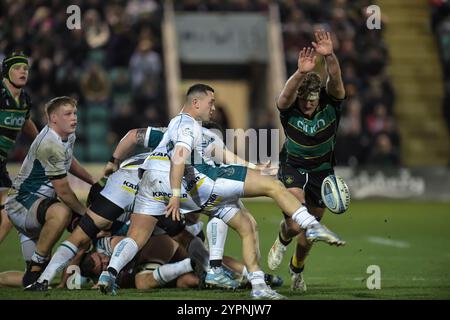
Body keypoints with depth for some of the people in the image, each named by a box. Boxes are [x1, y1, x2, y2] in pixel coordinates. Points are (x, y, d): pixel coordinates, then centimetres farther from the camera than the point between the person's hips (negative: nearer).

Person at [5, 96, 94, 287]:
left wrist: (95, 183, 28)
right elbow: (63, 192, -21)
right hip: (21, 203, -10)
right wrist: (87, 213, -9)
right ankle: (35, 269, -29)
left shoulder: (68, 136, 7)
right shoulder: (51, 145, -24)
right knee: (62, 212, -39)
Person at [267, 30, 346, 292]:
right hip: (293, 168, -2)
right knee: (295, 224, -23)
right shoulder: (290, 109, -21)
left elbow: (336, 81, -36)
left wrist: (330, 57, -56)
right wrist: (301, 73, -64)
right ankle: (282, 242, 16)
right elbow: (285, 96, -45)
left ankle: (297, 270, 41)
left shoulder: (330, 105, -17)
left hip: (321, 171, 2)